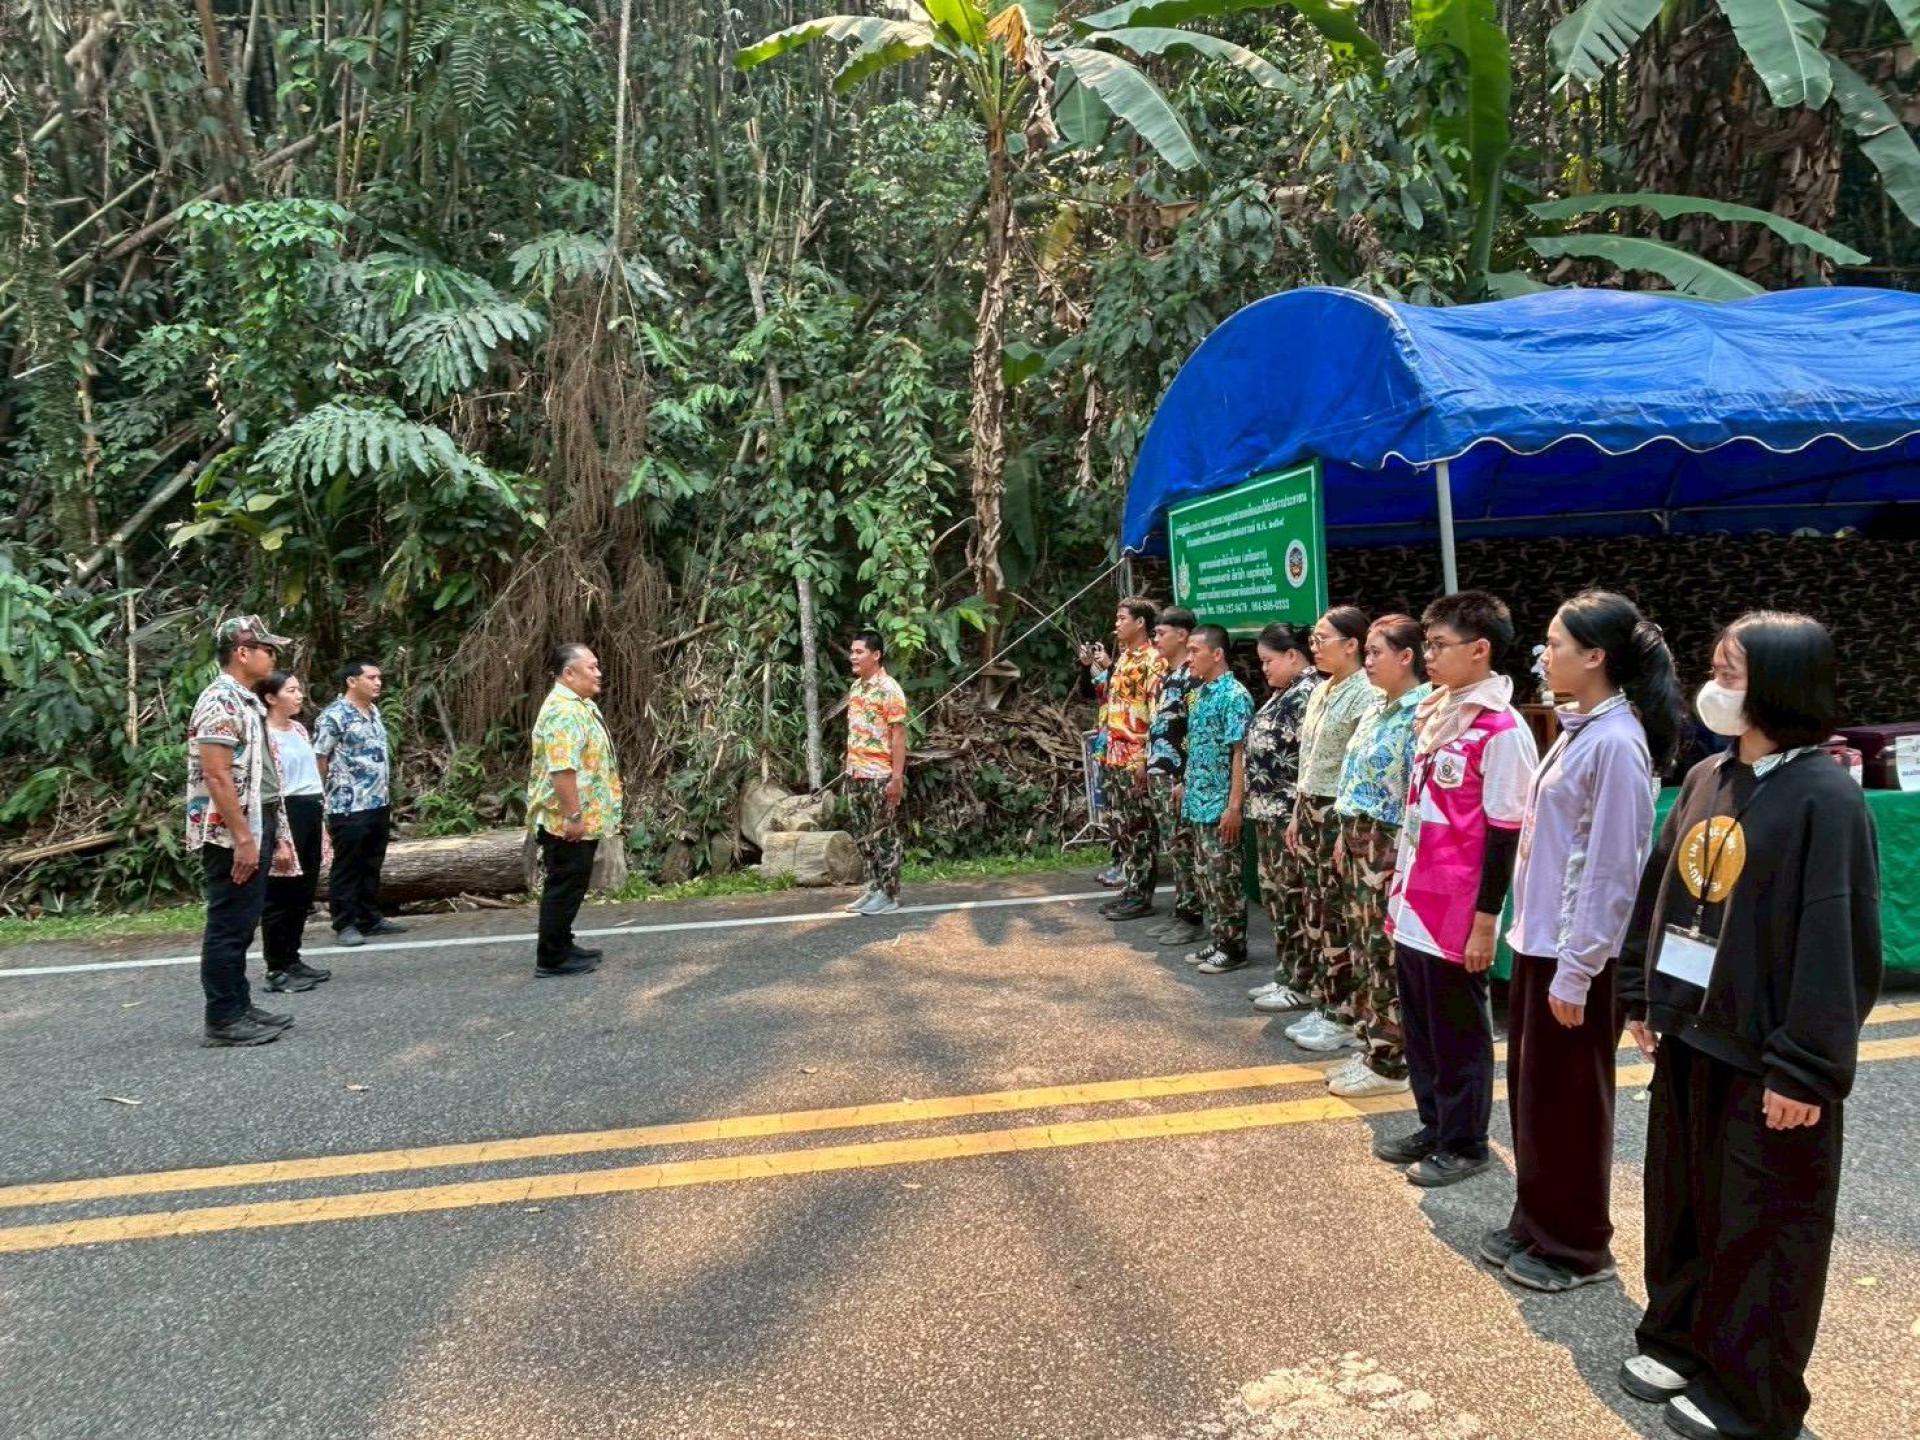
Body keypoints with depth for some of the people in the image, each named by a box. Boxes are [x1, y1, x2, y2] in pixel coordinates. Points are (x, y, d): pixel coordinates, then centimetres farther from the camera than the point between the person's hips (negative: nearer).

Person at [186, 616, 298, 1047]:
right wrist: (243, 839, -23)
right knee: (228, 926, -3)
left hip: (252, 828, 10)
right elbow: (216, 776, -22)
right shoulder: (221, 701, -16)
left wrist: (267, 834, 21)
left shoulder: (244, 700, 15)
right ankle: (223, 1020, 4)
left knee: (242, 925, 15)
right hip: (232, 834, -10)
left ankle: (239, 1007, 23)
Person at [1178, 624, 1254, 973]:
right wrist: (1186, 785, 19)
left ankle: (1234, 947, 11)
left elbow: (1241, 753, -18)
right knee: (1205, 875, 14)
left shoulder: (1234, 696, -15)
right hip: (1198, 802, 9)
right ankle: (1218, 941, 23)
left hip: (1221, 804, -9)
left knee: (1224, 878, 0)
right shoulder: (1199, 694, 11)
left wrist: (1235, 805, -20)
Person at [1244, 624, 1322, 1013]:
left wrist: (1300, 815, -22)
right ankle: (1285, 973, 25)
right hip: (1268, 811, 10)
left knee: (1294, 897, -2)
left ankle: (1301, 984, 8)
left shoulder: (1310, 692, -15)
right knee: (1275, 894, 15)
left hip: (1290, 813, -10)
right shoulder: (1282, 693, 16)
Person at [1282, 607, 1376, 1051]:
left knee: (1340, 918, -1)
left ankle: (1345, 1016, 9)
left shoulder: (1364, 695, -14)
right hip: (1311, 810, 9)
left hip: (1341, 814, -9)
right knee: (1314, 912, 13)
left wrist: (1348, 830, -20)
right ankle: (1322, 1005, 23)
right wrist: (1297, 814, 18)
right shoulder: (1321, 691, 13)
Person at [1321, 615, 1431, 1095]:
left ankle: (1389, 1062, 11)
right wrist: (1345, 835, 18)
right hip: (1358, 840, 9)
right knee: (1363, 949, 14)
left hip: (1390, 845, -9)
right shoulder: (1376, 709, 13)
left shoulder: (1420, 713, -15)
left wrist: (1405, 855, -19)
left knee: (1386, 953, 0)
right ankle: (1370, 1049, 25)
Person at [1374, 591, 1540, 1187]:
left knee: (1458, 1033, 7)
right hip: (1415, 906, 8)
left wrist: (1486, 921, -14)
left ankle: (1465, 1143, 23)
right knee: (1420, 1026, 18)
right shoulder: (1432, 714, 9)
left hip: (1456, 915, -8)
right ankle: (1435, 1126, 33)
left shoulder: (1501, 730, -16)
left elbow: (1504, 835, -15)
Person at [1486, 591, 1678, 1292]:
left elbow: (1612, 870, -20)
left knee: (1570, 1101, 6)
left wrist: (1576, 970, -18)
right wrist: (1533, 936, 16)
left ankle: (1576, 1246, 23)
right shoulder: (1578, 730, 8)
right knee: (1530, 1090, 17)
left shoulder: (1616, 743, -19)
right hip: (1539, 940, 9)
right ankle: (1536, 1224, 32)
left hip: (1575, 953, -9)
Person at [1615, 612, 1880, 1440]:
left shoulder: (1823, 798, -16)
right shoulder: (1705, 780, 6)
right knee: (1681, 1205, 19)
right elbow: (1657, 891, 13)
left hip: (1766, 1059, -7)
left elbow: (1837, 943, -17)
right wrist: (1640, 997, 12)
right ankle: (1680, 1338, 39)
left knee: (1761, 1227, 9)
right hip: (1686, 1038, 7)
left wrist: (1805, 1068, -17)